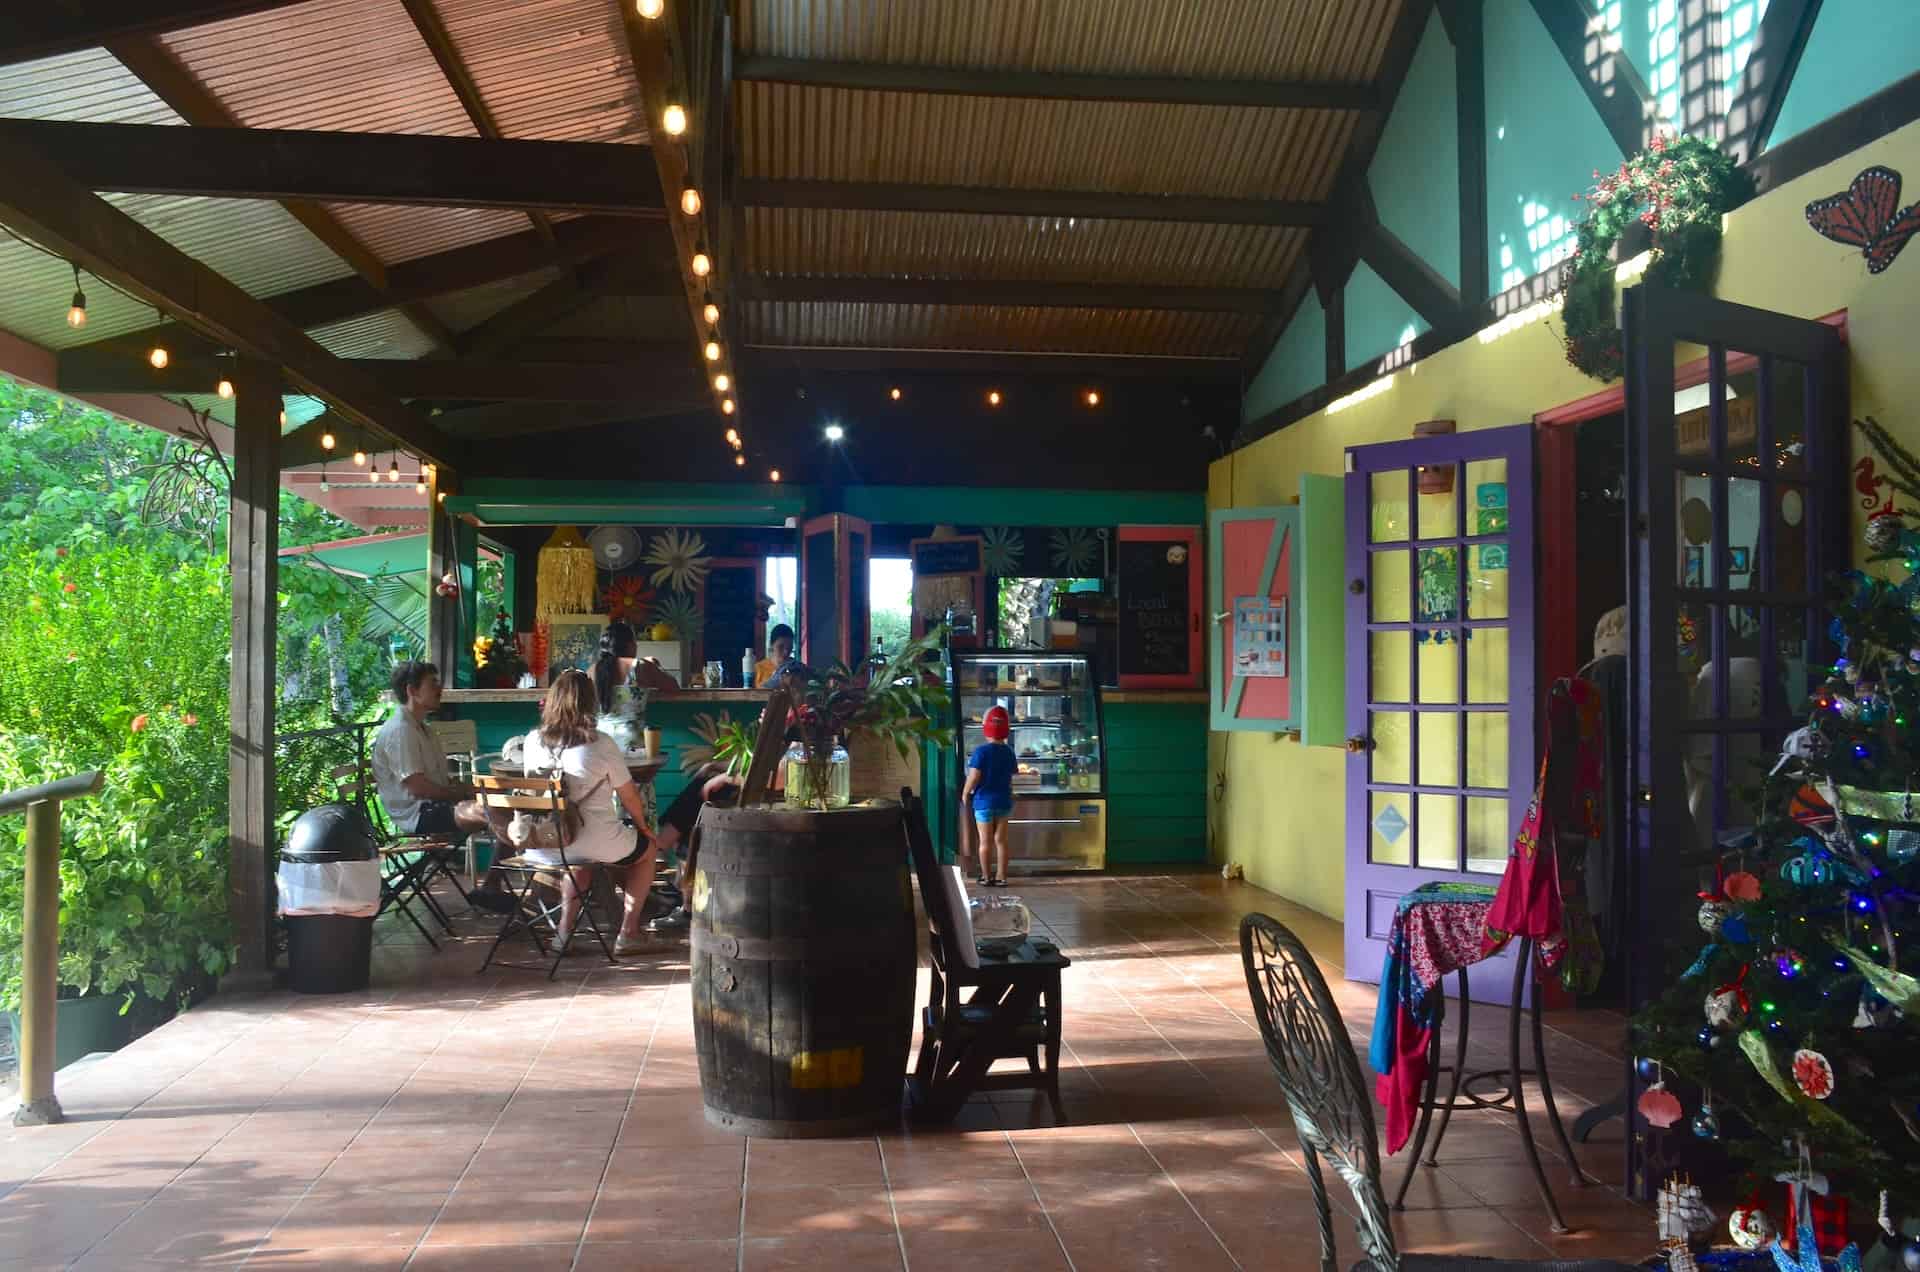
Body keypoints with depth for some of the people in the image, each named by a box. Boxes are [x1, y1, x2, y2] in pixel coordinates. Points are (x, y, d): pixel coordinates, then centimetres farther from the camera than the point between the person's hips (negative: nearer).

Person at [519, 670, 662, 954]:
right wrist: (642, 824, 17)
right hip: (595, 845, -4)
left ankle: (565, 928, 29)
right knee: (647, 848, 25)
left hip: (542, 848, 5)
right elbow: (629, 798, -4)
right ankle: (628, 934, 24)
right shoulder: (602, 744, -15)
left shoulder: (533, 740, -4)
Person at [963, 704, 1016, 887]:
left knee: (985, 841, 3)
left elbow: (973, 777, -16)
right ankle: (1001, 877, 10)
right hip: (1004, 801, 5)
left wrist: (965, 793, -1)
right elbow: (1010, 777, 8)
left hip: (984, 801, -5)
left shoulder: (981, 751, -15)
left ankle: (987, 877, 8)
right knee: (1000, 840, 9)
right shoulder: (1009, 752, 2)